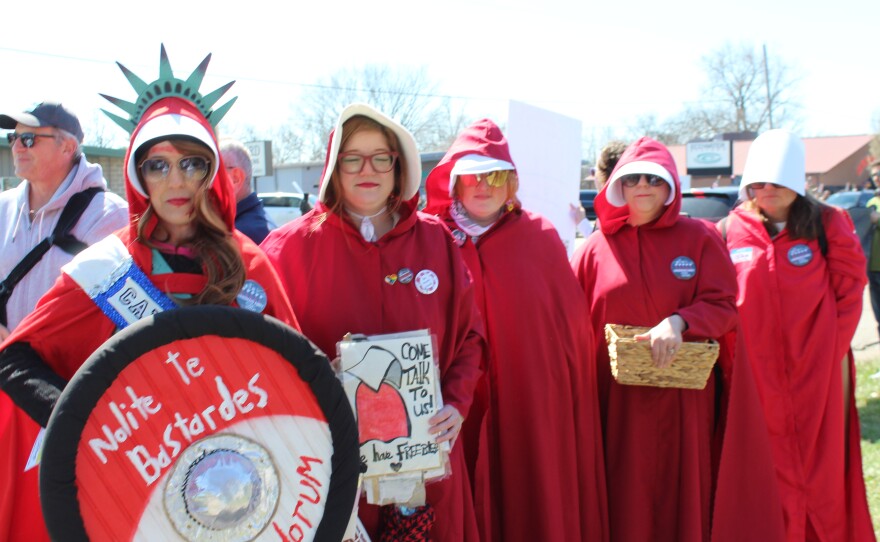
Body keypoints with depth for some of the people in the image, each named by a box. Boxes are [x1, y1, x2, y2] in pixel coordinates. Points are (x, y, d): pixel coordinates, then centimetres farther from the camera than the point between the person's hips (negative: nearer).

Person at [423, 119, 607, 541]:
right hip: (464, 407, -1)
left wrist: (573, 403, -3)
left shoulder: (541, 237, 4)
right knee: (473, 508, 8)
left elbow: (572, 323, 1)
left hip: (537, 403, 1)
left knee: (539, 504, 11)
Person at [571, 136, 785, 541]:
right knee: (625, 500, 5)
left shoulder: (699, 238, 3)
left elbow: (723, 305, -4)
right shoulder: (598, 246, 5)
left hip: (686, 398, 0)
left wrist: (677, 323, -21)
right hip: (619, 402, 1)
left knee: (686, 491, 6)